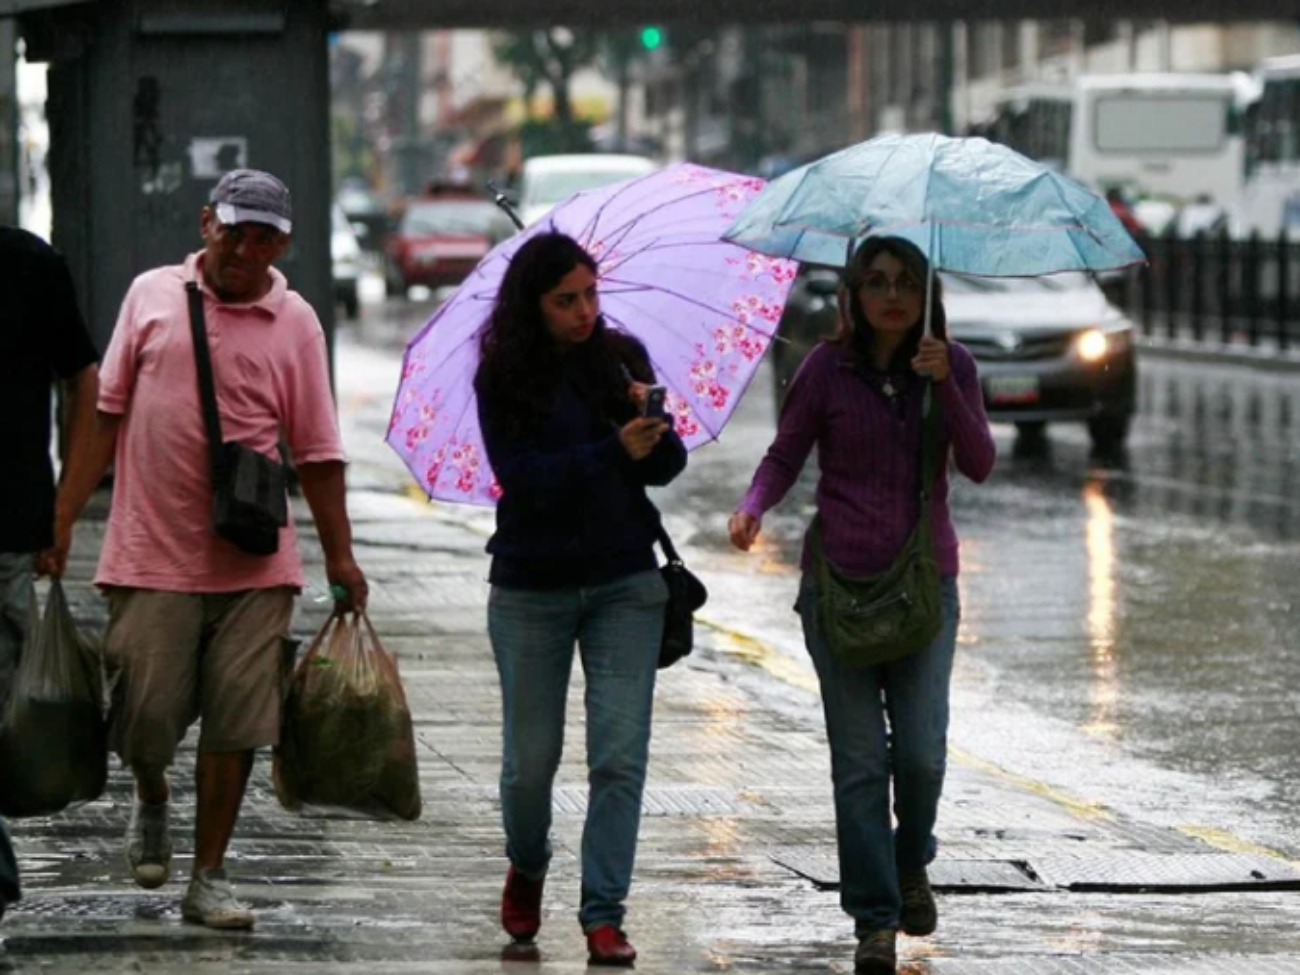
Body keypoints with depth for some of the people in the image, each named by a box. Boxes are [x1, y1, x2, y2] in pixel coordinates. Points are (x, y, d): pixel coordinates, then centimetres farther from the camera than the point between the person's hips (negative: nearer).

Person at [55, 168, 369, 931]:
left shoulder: (295, 323, 4)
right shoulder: (152, 295, 5)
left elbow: (317, 453, 6)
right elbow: (107, 411, 8)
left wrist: (341, 555, 3)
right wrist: (64, 515, 4)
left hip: (253, 562, 0)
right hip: (152, 554, 0)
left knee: (235, 725, -1)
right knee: (146, 714, 0)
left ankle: (210, 878, 10)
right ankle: (151, 806, 34)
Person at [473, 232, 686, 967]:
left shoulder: (621, 358, 3)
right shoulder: (503, 380, -4)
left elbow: (667, 468, 2)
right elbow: (523, 476, -16)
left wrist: (657, 425, -20)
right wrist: (615, 449, -26)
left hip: (624, 582, 1)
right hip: (532, 588, -1)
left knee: (621, 755, -7)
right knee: (531, 756, 6)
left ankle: (604, 915, -2)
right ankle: (527, 870, 35)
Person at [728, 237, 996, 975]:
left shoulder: (952, 365, 4)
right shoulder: (829, 368, -1)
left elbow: (979, 465, -5)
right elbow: (785, 456, 3)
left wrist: (943, 383, -17)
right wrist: (753, 507, -18)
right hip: (839, 578, -1)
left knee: (922, 750, -5)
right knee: (859, 759, -2)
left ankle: (912, 864, 25)